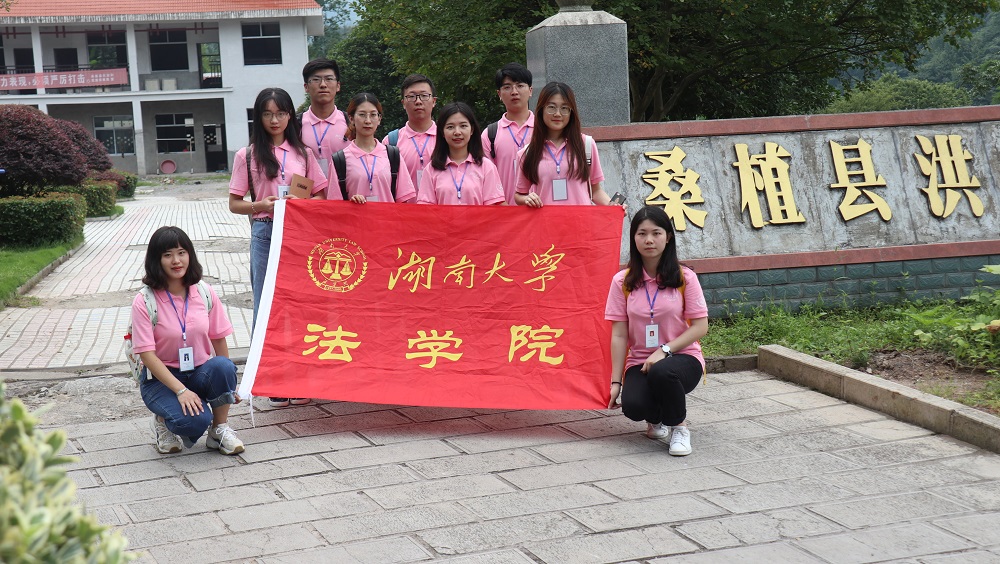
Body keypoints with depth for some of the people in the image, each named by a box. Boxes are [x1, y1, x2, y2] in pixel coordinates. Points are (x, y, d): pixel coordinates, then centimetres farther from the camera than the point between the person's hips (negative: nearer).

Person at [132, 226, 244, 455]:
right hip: (161, 379, -4)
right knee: (195, 420, -31)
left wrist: (229, 384, 6)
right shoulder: (144, 302, -12)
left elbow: (219, 340, 7)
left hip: (200, 373, 4)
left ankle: (219, 431, -8)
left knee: (223, 366, -31)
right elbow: (147, 355, -16)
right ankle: (164, 421, 5)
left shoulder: (205, 293, 0)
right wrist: (181, 391, -25)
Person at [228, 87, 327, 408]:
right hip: (265, 234, -2)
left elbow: (321, 195, 13)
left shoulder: (302, 153, 11)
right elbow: (234, 204, 4)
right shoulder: (247, 156, 5)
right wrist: (261, 205, -14)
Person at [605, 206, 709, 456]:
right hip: (639, 361, 1)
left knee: (661, 372, -38)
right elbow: (619, 335, -1)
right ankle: (656, 418, 11)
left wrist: (664, 350, -19)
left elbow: (700, 326, -6)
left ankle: (679, 427, -7)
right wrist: (616, 381, -7)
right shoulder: (622, 281, 0)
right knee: (632, 405, -30)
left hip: (682, 356, -1)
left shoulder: (685, 277, -3)